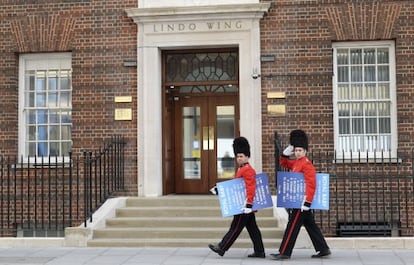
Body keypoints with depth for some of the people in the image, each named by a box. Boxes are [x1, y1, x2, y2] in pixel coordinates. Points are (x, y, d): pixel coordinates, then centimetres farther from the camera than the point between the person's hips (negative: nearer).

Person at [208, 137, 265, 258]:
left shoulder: (248, 170, -14)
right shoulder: (241, 169, 17)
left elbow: (251, 188, -21)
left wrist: (248, 204, -25)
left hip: (244, 204, -10)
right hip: (246, 204, 10)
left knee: (236, 227, -4)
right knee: (252, 228, 10)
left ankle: (222, 248, 0)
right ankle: (259, 251, 14)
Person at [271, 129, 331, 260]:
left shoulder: (307, 164, -15)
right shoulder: (296, 162, 13)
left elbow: (311, 185, -21)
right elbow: (283, 163, 30)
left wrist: (306, 202, -24)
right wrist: (286, 153, 11)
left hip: (302, 201, -9)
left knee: (292, 226, -5)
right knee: (311, 225, 13)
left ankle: (284, 253, -1)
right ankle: (323, 249, 19)